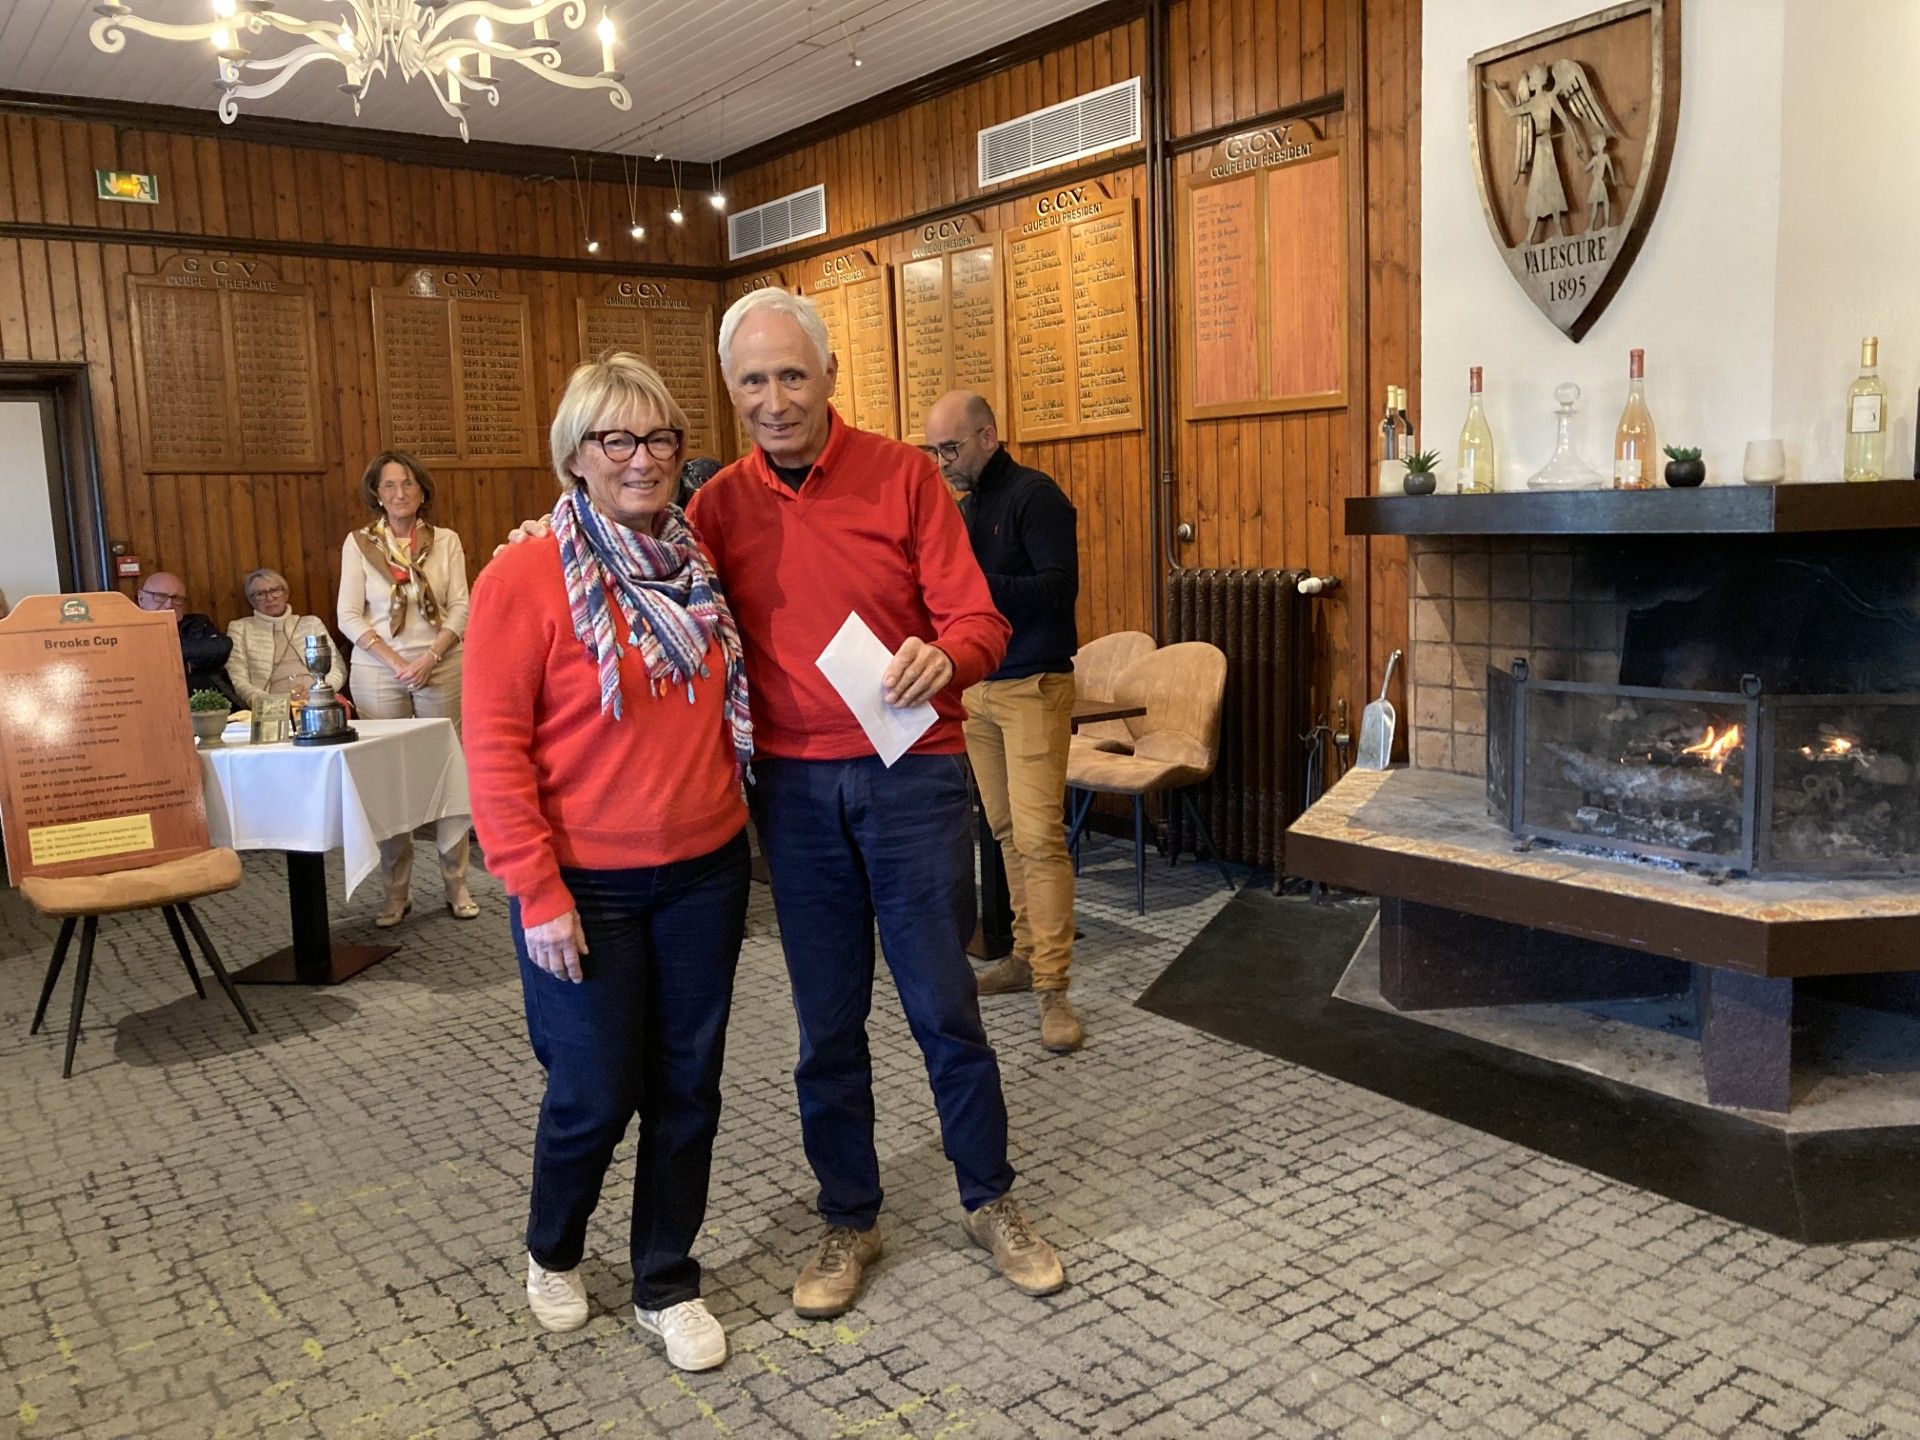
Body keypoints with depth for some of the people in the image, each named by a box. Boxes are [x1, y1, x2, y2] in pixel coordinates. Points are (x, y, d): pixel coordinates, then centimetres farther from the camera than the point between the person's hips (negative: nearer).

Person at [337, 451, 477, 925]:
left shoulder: (446, 541, 5)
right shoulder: (358, 543, 4)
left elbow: (461, 609, 1)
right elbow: (349, 617, -1)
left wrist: (429, 659, -12)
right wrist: (396, 663, -11)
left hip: (441, 668, 0)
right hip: (378, 672, 0)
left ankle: (456, 885, 11)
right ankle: (397, 890, 12)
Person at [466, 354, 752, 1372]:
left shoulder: (693, 566, 6)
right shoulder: (526, 578, -11)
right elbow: (493, 745, -12)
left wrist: (735, 825, 7)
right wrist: (537, 894, -14)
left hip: (705, 874, 5)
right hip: (588, 888, -5)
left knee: (687, 1086, 12)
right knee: (595, 1092, 7)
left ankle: (667, 1285, 32)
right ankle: (550, 1253, 38)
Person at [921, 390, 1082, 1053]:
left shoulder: (1034, 495, -9)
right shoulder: (964, 506, 15)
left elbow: (1059, 585, -19)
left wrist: (973, 585, -26)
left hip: (1032, 687, -8)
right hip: (976, 687, 8)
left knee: (1039, 836, -10)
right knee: (1007, 832, 10)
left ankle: (1052, 987, -7)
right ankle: (1026, 956, 20)